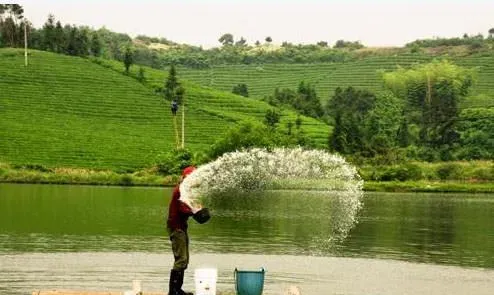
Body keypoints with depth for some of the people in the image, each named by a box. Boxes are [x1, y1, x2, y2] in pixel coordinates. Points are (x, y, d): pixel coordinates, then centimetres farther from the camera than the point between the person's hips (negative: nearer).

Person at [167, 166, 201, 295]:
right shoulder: (180, 189, -16)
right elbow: (182, 210, -22)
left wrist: (194, 208, -4)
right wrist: (194, 211, -13)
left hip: (181, 227, 11)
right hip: (176, 227, -11)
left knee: (184, 259, 14)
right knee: (181, 259, -12)